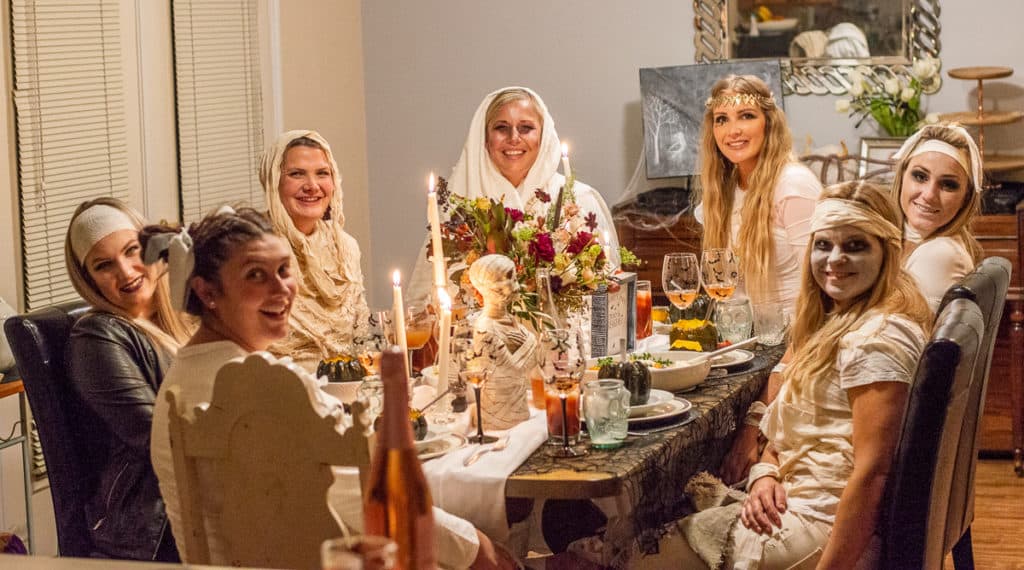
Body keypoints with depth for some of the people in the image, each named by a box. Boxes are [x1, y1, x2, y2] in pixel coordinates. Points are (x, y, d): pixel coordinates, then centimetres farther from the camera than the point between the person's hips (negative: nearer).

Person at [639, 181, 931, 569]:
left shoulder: (878, 337, -20)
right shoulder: (839, 321, 12)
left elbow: (871, 472, -26)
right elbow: (786, 427, 16)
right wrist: (764, 475, -4)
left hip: (823, 528, -9)